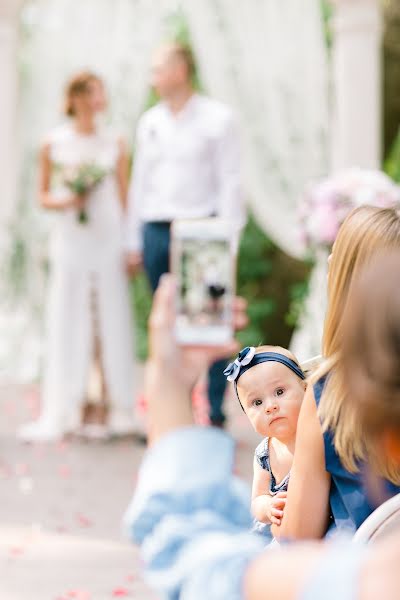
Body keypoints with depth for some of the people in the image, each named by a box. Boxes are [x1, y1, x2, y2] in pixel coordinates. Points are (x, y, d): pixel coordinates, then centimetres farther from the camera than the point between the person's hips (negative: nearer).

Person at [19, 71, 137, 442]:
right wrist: (64, 202, -12)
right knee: (66, 325, -2)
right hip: (69, 242, -1)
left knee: (111, 323, 1)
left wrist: (130, 246, 2)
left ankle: (117, 409, 8)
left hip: (108, 241, 1)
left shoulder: (114, 144, 6)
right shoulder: (54, 143, 3)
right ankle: (60, 414, 2)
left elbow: (125, 198, 8)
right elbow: (43, 196, 9)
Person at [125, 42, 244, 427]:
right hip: (156, 232, 5)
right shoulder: (149, 123, 13)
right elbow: (140, 182, 16)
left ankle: (215, 415, 1)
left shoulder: (217, 119, -2)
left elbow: (230, 181, -4)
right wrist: (134, 242, 13)